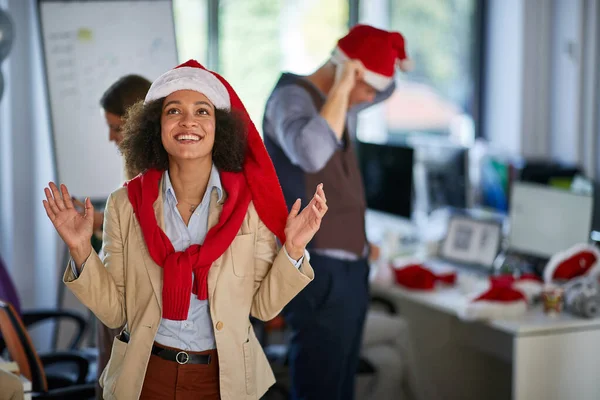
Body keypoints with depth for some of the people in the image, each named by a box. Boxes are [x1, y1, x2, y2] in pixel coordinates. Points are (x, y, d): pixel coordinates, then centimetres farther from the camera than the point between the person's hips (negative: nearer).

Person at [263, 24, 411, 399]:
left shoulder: (342, 104, 13)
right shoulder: (292, 97, -13)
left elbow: (388, 89, 36)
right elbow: (312, 154, -35)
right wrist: (341, 89, -25)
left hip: (350, 269, 9)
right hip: (320, 273, -9)